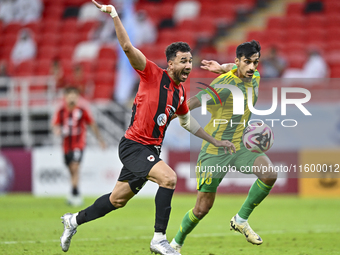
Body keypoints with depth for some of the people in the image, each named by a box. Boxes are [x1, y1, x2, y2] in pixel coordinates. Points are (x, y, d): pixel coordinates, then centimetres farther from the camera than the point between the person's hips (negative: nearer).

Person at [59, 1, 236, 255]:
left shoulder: (180, 91, 11)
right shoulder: (153, 74, -9)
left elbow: (187, 121, 29)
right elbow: (128, 47, -19)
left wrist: (216, 142, 29)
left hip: (151, 150, 8)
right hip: (133, 145, -8)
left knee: (117, 200, 15)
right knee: (168, 177, -28)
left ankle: (74, 220, 36)